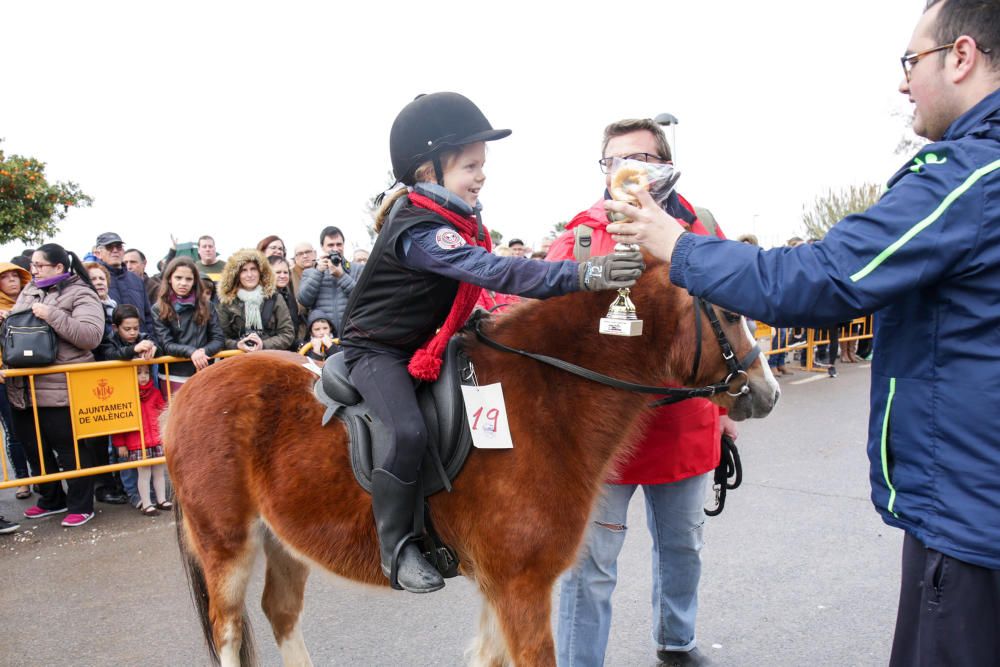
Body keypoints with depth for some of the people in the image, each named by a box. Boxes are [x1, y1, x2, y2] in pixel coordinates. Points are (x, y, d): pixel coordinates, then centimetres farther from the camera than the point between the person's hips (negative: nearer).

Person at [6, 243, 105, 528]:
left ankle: (80, 506, 17)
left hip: (61, 390, -8)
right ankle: (51, 499, 36)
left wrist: (52, 316, -23)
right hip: (23, 390, 8)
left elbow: (91, 335, -20)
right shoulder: (28, 292, 15)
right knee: (33, 448, 18)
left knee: (71, 450, 2)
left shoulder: (80, 294, -8)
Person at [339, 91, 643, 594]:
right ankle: (396, 547, -10)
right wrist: (581, 275, -48)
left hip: (423, 344, 9)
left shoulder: (453, 218, 2)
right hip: (375, 348, -9)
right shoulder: (419, 231, -28)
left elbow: (476, 277, 19)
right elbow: (493, 272, -41)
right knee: (409, 431, -30)